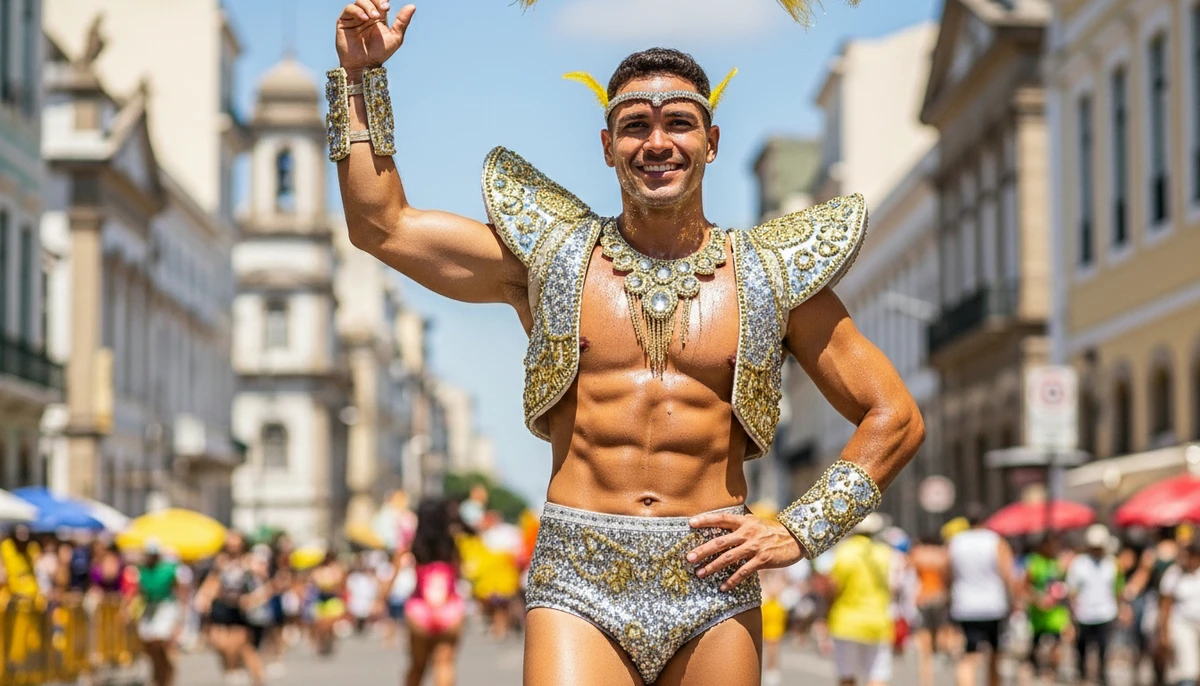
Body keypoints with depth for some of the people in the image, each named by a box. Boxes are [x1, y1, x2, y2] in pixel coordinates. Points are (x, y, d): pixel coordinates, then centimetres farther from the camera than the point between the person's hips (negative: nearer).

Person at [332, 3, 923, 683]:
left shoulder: (771, 277, 9)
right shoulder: (550, 257, 10)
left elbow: (896, 417, 13)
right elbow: (382, 226, 11)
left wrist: (801, 530, 3)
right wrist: (362, 76, 7)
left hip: (713, 584, 1)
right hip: (579, 582, -1)